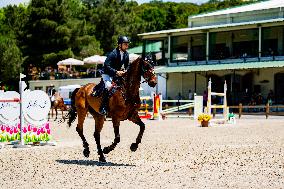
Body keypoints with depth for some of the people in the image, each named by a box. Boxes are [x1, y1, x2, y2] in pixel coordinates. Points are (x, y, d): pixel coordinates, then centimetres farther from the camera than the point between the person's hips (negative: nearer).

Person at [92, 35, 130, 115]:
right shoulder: (113, 54, -20)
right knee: (109, 86, -30)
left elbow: (127, 66, 13)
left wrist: (125, 71, -9)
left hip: (117, 74, 8)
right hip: (107, 73, -8)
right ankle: (102, 108, -30)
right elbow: (107, 65, -25)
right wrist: (116, 72, -33)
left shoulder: (126, 54, 1)